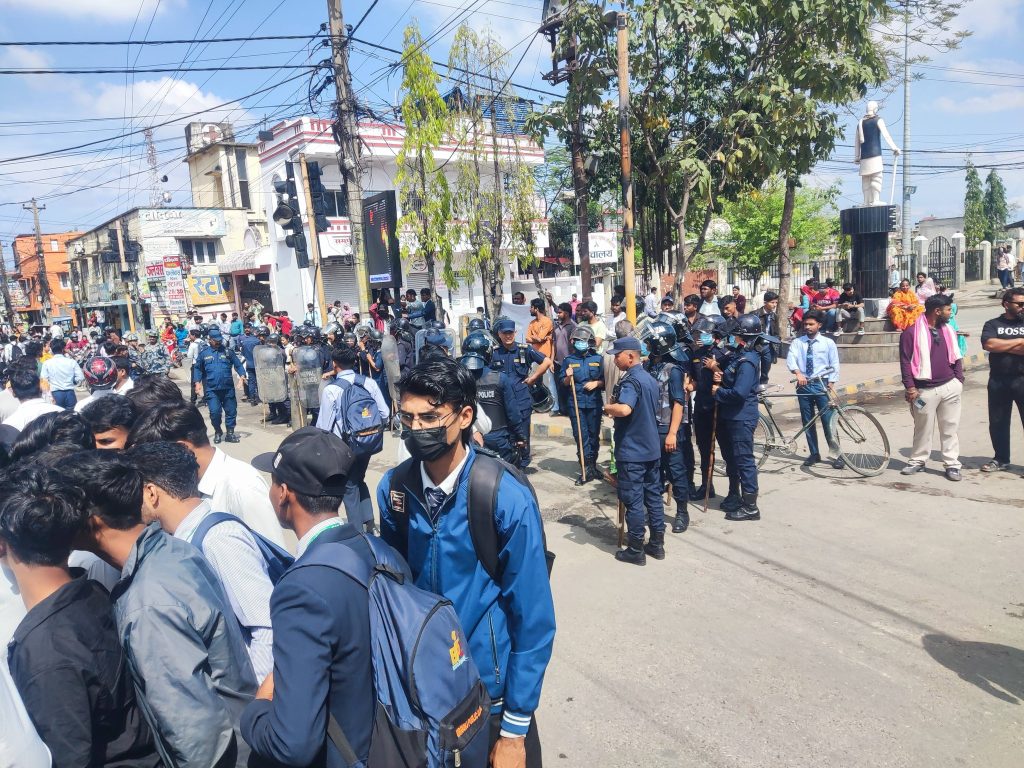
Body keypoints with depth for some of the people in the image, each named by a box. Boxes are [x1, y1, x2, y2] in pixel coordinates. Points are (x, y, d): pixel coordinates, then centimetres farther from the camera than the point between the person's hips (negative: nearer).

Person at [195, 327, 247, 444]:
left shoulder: (228, 352, 5)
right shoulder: (204, 354, 5)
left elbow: (238, 365, 6)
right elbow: (198, 369, 12)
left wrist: (242, 375, -10)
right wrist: (198, 383, 4)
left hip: (228, 388, 1)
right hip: (211, 389, -1)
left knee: (231, 411, 5)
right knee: (214, 412, -5)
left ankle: (230, 433, 18)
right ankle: (217, 432, 17)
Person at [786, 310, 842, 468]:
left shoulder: (828, 343, 3)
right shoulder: (797, 342, 3)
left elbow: (834, 364, 3)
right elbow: (790, 359, -13)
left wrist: (831, 383, -7)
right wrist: (798, 373, -30)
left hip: (821, 384, -2)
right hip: (803, 385, 2)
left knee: (828, 420, -5)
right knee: (807, 421, 8)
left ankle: (835, 454, 3)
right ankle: (814, 453, 20)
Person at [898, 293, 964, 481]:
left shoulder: (948, 330, 10)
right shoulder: (912, 332, -10)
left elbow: (956, 356, 15)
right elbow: (905, 361, -11)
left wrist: (959, 380, 9)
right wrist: (910, 387, -13)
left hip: (950, 386, 5)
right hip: (925, 390, -4)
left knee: (950, 428, 7)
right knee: (923, 428, 7)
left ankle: (952, 464, 13)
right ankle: (918, 460, 21)